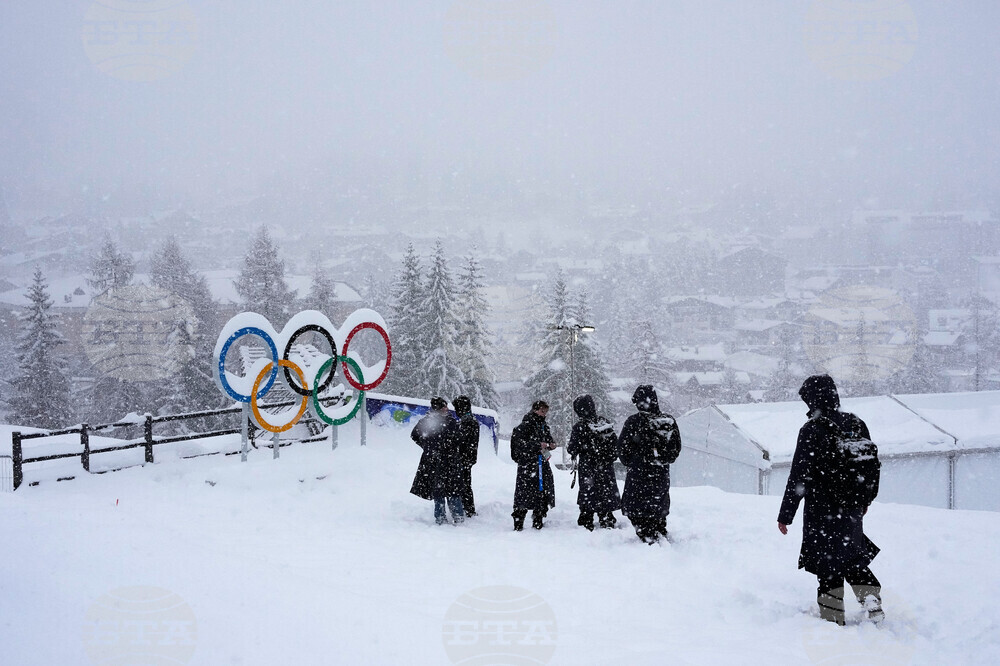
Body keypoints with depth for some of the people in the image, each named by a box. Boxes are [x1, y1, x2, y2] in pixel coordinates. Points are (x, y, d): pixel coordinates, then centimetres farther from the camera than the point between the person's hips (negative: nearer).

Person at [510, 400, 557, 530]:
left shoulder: (544, 426, 16)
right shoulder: (525, 425, -9)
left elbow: (549, 440, 29)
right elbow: (519, 442, -17)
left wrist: (551, 445, 5)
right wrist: (538, 445, -20)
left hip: (542, 464, 8)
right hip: (527, 464, -8)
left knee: (543, 492, 9)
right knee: (525, 493, -8)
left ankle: (538, 522, 23)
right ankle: (518, 525, 0)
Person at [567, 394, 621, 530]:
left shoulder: (579, 427, -16)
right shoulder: (605, 422, -3)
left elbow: (572, 449, -10)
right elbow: (615, 443, 6)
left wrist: (574, 452, 12)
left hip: (587, 469, -4)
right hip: (606, 468, 4)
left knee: (587, 495, 8)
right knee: (606, 493, 15)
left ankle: (586, 525, 13)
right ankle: (608, 522, 20)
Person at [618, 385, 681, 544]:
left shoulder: (633, 422, -15)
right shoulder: (670, 421, -1)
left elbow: (622, 446, -7)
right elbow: (677, 448, 8)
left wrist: (629, 464, 9)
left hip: (638, 473, -5)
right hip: (662, 474, 5)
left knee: (637, 509, 6)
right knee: (659, 507, 20)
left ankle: (648, 538, 0)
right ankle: (662, 536, 27)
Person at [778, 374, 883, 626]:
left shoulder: (812, 430, -18)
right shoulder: (857, 425, 2)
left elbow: (798, 477, -17)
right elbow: (873, 465, 13)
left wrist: (785, 515, -10)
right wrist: (865, 500, 27)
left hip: (822, 511, -6)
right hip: (852, 509, 6)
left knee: (828, 565, 6)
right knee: (853, 557, 23)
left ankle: (834, 619, 12)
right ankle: (872, 601, 9)